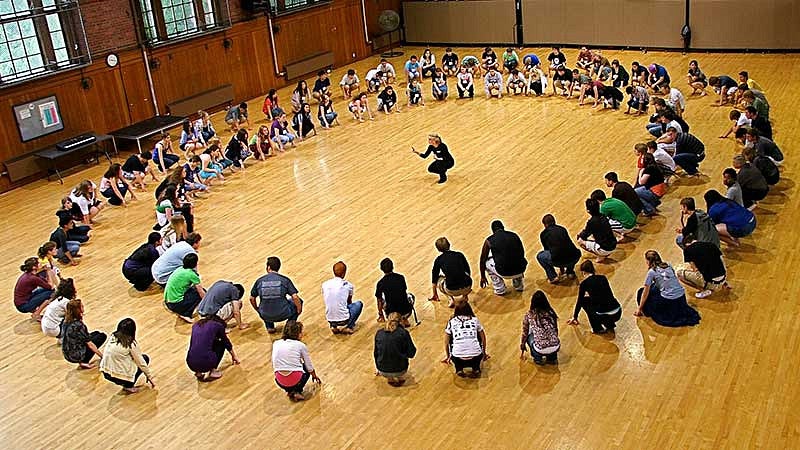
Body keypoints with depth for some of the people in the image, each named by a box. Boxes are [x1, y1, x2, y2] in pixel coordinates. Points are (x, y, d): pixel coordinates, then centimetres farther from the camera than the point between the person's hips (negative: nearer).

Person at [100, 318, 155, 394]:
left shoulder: (113, 337, 2)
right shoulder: (131, 344, -13)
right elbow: (141, 362, -5)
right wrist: (150, 378, 10)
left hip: (106, 373, 6)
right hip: (119, 378, -6)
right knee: (145, 358, 12)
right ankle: (128, 387, 5)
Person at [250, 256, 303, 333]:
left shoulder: (259, 281, 2)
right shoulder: (285, 280, -4)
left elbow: (252, 299, 10)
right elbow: (295, 297, -9)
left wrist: (257, 309, 29)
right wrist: (299, 310, 8)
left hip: (266, 316, 2)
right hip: (282, 315, -2)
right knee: (298, 301, 24)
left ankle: (269, 327, 21)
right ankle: (290, 324, 11)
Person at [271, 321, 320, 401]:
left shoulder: (276, 344, 12)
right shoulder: (301, 345, 5)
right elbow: (310, 367, 13)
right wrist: (315, 376, 35)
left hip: (280, 382, 3)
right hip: (296, 379, -3)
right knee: (306, 368, 29)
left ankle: (290, 391, 13)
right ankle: (297, 391, 9)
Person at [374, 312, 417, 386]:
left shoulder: (379, 333, 2)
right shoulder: (404, 333, -8)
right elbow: (411, 354, -8)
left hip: (383, 371, 2)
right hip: (399, 371, -2)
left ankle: (389, 378, 21)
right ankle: (401, 378, 21)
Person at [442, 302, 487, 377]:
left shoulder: (451, 321, 14)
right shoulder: (475, 320, 15)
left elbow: (446, 342, 23)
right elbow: (483, 338, 27)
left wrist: (447, 356, 40)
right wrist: (484, 353, 44)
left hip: (458, 359, -1)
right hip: (476, 359, 1)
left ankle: (459, 369, 12)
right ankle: (476, 369, 15)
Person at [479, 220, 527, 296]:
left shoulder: (490, 240, 6)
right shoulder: (514, 236, 14)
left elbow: (483, 260, 18)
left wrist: (483, 277, 35)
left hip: (504, 273, -3)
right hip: (520, 270, 4)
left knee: (487, 262, 25)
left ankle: (500, 289, 21)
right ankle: (519, 285, 32)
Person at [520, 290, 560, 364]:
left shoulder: (529, 315, 2)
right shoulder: (551, 313, 7)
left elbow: (525, 333, 15)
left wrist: (522, 350, 30)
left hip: (540, 350, -2)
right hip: (556, 348, 3)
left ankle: (538, 358, 17)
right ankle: (552, 358, 22)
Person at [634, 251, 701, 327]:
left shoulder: (651, 272, -2)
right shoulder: (668, 265, 12)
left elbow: (646, 293, 1)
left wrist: (639, 308, 9)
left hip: (668, 300, -5)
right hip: (682, 296, 5)